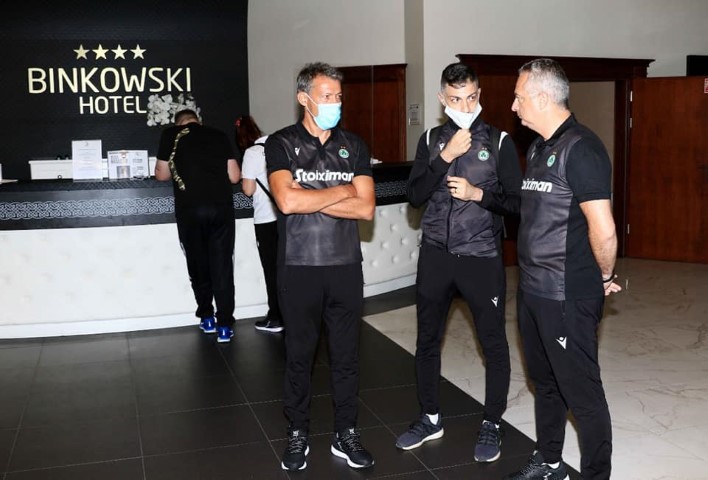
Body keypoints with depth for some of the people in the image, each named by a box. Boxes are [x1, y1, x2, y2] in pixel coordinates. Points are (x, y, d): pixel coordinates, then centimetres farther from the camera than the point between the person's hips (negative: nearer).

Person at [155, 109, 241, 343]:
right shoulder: (219, 135, 12)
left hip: (189, 209, 0)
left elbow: (162, 174, 15)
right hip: (221, 206, 1)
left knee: (198, 264, 15)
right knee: (222, 266, 4)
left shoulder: (170, 135, 10)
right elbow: (234, 176, 11)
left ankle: (206, 318, 24)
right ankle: (224, 325, 3)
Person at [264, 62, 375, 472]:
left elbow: (366, 208, -4)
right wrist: (341, 191, -8)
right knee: (300, 354, 9)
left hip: (346, 265, 2)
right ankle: (298, 435, 25)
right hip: (299, 267, -2)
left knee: (346, 354, 9)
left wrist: (310, 199, -12)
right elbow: (287, 201, -18)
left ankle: (346, 434, 24)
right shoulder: (282, 143, -2)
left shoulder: (354, 146, 6)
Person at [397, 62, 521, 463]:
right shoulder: (431, 140, 6)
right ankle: (430, 418, 29)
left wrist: (477, 193, -18)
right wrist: (445, 156, -13)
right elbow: (415, 196, -4)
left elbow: (517, 201, -4)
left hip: (482, 257, -3)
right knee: (427, 340, 12)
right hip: (436, 255, 3)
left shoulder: (499, 141, -2)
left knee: (494, 344, 5)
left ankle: (492, 425, 22)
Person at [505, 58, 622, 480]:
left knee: (582, 393, 3)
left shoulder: (580, 148, -17)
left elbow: (603, 230, -21)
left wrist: (605, 277, -7)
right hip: (533, 289, 9)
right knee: (545, 382, 21)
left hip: (568, 296, -9)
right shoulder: (538, 148, 12)